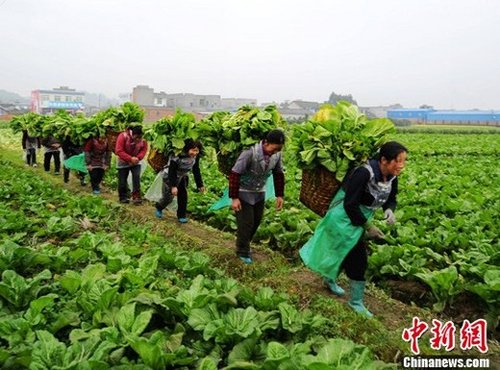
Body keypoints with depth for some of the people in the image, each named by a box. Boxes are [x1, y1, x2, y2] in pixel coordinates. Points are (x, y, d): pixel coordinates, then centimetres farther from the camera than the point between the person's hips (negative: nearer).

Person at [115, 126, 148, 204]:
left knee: (137, 177, -17)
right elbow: (118, 151, -26)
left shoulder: (142, 140, -14)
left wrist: (138, 158, -25)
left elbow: (144, 149, -5)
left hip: (135, 162, 2)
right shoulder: (123, 136, -24)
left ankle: (136, 197, -11)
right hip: (123, 162, -2)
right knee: (122, 180, 2)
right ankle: (123, 197, 20)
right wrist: (130, 159, -31)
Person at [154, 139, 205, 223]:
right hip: (169, 177, -5)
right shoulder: (177, 156, -35)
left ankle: (181, 216, 13)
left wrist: (200, 185, 1)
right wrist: (173, 186, -36)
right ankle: (159, 208, 31)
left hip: (182, 178, 5)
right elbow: (172, 171, -32)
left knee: (183, 196, -2)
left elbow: (196, 171, -2)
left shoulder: (195, 157, -16)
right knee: (168, 197, 0)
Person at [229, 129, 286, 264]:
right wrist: (234, 198, -23)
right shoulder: (250, 152, -30)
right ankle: (243, 252, 19)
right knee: (246, 223, -1)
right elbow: (234, 174, -25)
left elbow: (279, 174, 4)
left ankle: (244, 244, 37)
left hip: (259, 193, 6)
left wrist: (279, 195, 4)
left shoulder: (277, 154, -12)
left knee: (256, 221, 14)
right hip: (244, 193, -6)